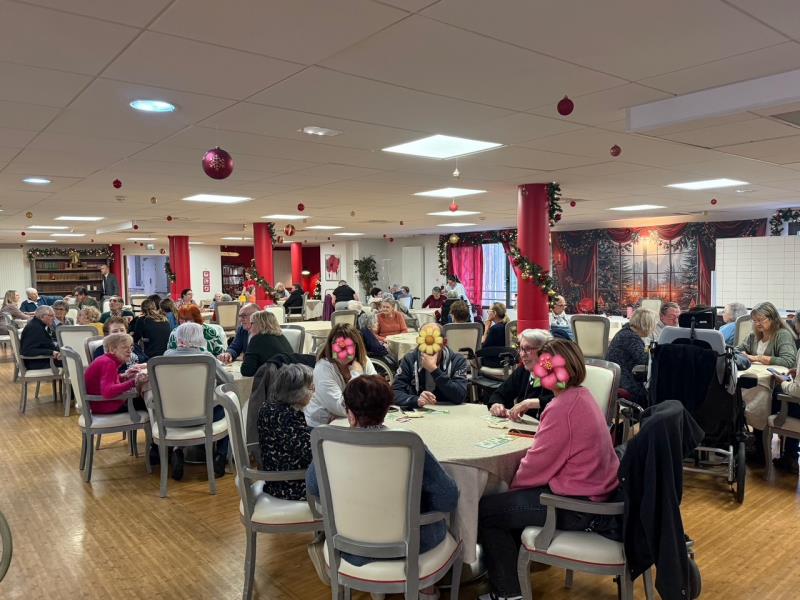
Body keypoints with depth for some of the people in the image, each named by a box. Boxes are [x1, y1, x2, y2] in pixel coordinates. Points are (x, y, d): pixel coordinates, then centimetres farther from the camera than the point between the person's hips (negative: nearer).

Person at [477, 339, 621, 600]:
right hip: (597, 489, 10)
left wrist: (513, 483, -1)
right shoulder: (582, 396, 6)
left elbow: (538, 464, -18)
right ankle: (516, 566, 35)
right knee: (510, 499, 25)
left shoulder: (562, 408, -23)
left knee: (485, 510, 0)